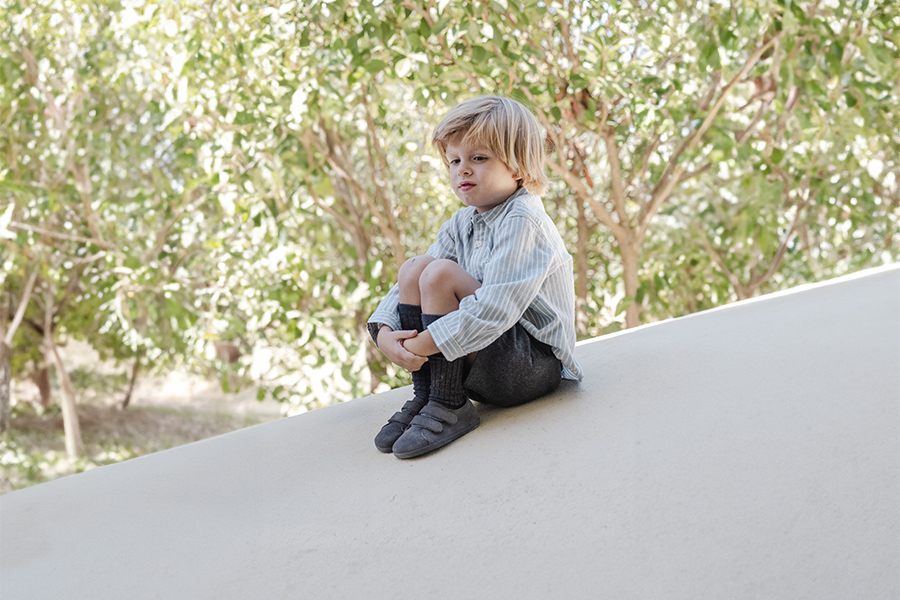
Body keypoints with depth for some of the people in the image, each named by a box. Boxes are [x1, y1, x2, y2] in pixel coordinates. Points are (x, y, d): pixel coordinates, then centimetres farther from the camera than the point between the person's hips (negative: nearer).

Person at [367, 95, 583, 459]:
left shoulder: (523, 221, -17)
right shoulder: (461, 225, 10)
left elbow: (495, 310, -29)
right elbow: (406, 288, 6)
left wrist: (420, 346, -26)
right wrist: (384, 333, -15)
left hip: (536, 365, -8)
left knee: (440, 274, -24)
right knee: (413, 269, -6)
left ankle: (450, 407, -16)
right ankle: (424, 397, -5)